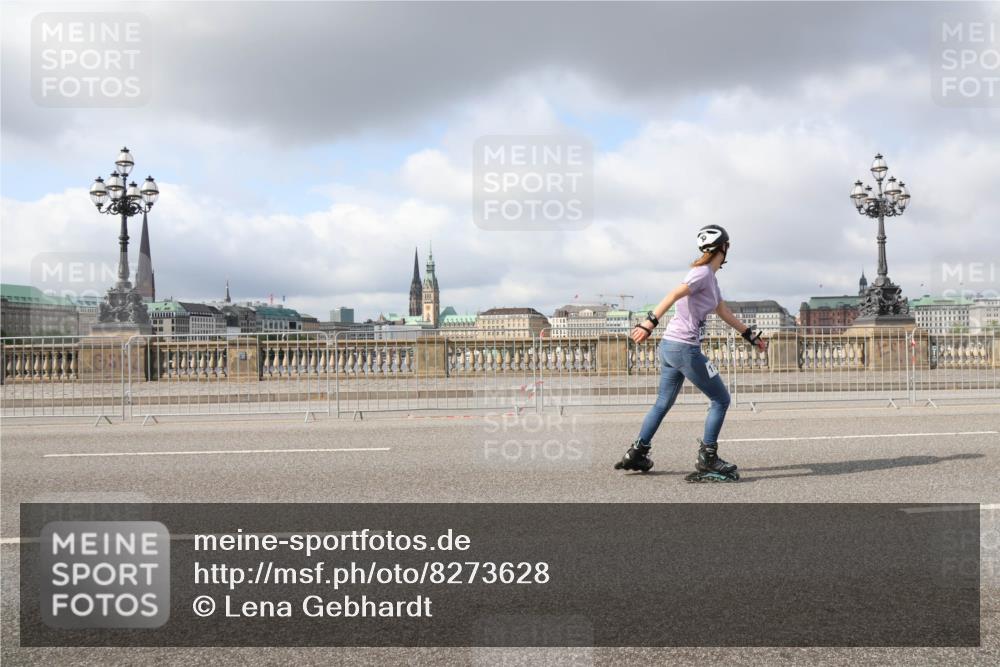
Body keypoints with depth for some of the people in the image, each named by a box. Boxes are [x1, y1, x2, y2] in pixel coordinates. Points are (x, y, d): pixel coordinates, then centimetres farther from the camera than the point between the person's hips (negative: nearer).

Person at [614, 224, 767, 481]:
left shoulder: (710, 278, 17)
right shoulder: (703, 273, -13)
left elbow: (724, 313, 25)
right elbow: (674, 295, -26)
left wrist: (751, 336, 29)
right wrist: (650, 322, -36)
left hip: (670, 346, 9)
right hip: (685, 348, -9)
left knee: (663, 402, 17)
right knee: (721, 400, 1)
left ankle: (636, 453, 21)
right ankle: (707, 461, 3)